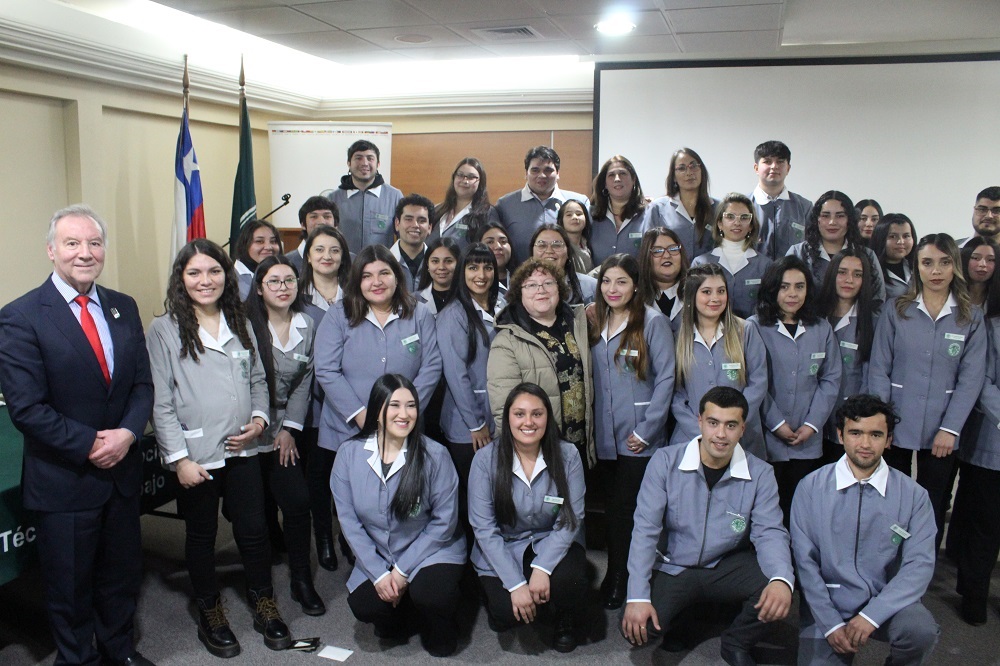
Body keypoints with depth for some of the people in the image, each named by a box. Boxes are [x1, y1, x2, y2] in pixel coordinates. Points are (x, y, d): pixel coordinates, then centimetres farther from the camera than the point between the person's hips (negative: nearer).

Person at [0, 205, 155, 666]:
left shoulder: (123, 308, 4)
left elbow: (142, 382, 4)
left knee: (122, 573, 20)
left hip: (122, 471, 5)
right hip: (64, 480, -5)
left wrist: (128, 432, -13)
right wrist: (90, 445, -18)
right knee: (70, 585, 13)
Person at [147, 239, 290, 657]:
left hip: (242, 449, 4)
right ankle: (210, 614, 32)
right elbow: (161, 402, -8)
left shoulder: (240, 323, 8)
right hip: (196, 455, -3)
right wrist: (179, 458, -12)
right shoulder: (165, 329, -6)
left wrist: (259, 418, -2)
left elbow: (257, 380, 16)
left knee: (254, 530, 10)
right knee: (201, 536, 13)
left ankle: (264, 606, 30)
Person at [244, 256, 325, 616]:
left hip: (284, 430, 3)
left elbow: (304, 381, 7)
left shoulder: (307, 327, 5)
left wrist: (290, 428, 2)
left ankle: (301, 582, 9)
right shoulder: (246, 324, -9)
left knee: (297, 501, -5)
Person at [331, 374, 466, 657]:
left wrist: (403, 571, -13)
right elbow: (349, 519, -5)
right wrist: (379, 573, -11)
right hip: (377, 557, 3)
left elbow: (444, 522, -12)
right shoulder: (349, 453, -9)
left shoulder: (435, 455, -16)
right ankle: (398, 613, 16)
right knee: (364, 606, -21)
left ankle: (438, 629, 9)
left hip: (431, 552, -2)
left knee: (431, 596, -29)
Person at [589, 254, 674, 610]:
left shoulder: (653, 321, -9)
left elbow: (666, 378, -11)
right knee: (611, 505, 12)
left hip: (638, 437, -5)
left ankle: (620, 579, 17)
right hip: (603, 434, 5)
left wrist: (646, 430, -12)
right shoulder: (594, 322, 9)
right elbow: (590, 378, 12)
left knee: (627, 507, 1)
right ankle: (616, 574, 25)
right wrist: (590, 424, 4)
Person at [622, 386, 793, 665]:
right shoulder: (665, 461, -13)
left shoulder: (760, 473, -8)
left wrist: (781, 579, -37)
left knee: (776, 588, -27)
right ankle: (684, 612, 15)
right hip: (673, 567, -1)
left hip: (728, 567, 1)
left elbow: (769, 533, -13)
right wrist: (638, 597, -22)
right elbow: (645, 530, -14)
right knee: (635, 626, -23)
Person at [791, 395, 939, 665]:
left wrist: (871, 616, -19)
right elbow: (805, 561, -4)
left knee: (922, 630, -29)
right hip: (828, 604, 0)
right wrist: (831, 624, -12)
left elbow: (919, 565, -8)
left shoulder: (913, 495, -1)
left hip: (886, 602, 1)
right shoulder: (811, 487, -2)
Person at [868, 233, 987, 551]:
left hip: (941, 431, 1)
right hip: (896, 427, 0)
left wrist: (950, 429, -8)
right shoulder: (896, 310, 1)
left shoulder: (971, 317, 3)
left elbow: (971, 379, -1)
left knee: (932, 507, 9)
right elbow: (879, 369, -1)